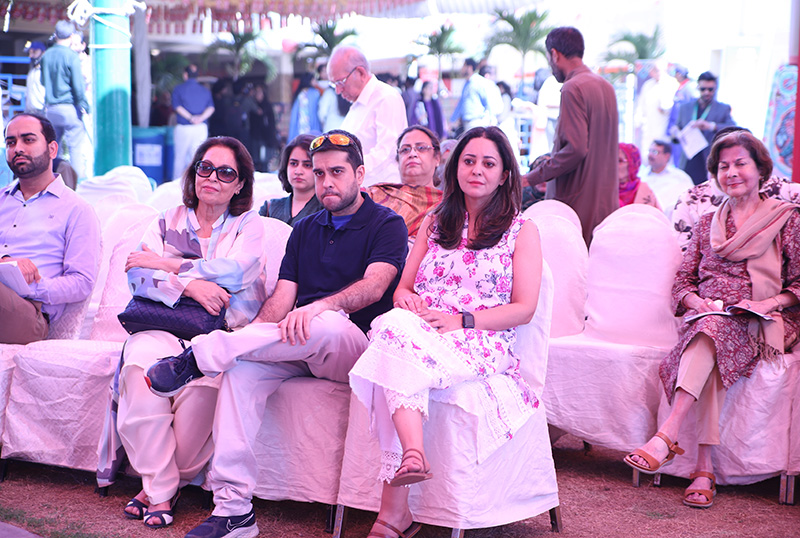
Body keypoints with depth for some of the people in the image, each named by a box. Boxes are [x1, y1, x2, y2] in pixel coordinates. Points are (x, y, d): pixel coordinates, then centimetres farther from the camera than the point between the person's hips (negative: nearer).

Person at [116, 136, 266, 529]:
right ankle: (159, 489, -20)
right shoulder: (167, 221, 20)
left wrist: (164, 264, -4)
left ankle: (158, 484, -13)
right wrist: (190, 284, -13)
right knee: (141, 368, -33)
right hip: (163, 325, 2)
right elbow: (138, 276, 5)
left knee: (201, 381, -35)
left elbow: (232, 271, -7)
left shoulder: (249, 227, 14)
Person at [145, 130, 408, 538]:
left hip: (357, 347, -4)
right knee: (243, 367, -27)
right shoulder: (304, 230, 20)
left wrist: (321, 306, -34)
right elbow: (282, 297, 9)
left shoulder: (387, 225, 3)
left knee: (328, 325, -39)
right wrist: (251, 337, -12)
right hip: (297, 347, 5)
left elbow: (374, 286, -15)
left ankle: (198, 357, -26)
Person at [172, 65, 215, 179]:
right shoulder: (206, 90, 10)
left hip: (183, 128, -2)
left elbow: (177, 106, -11)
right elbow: (211, 107, -3)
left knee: (180, 157, 8)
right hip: (201, 128, 2)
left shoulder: (178, 89, 2)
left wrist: (190, 117, -14)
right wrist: (201, 118, -14)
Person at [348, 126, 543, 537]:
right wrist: (409, 304, -4)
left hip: (481, 346, -3)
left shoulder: (522, 231, 13)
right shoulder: (434, 224, 26)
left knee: (396, 334, -36)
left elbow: (524, 309, 3)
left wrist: (462, 320, -11)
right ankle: (413, 454, -51)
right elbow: (402, 289, 22)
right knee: (393, 322, -36)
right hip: (418, 333, 4)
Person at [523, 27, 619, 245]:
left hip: (578, 200, -9)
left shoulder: (573, 89, -13)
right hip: (607, 199, 9)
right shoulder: (606, 86, 15)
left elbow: (576, 148, -21)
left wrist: (532, 177, -14)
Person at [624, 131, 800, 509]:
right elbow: (683, 281, 17)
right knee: (712, 362, -35)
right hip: (706, 318, 3)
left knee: (713, 333, -38)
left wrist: (769, 303, -12)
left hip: (759, 325, -3)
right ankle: (704, 469, -43)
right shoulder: (708, 223, 23)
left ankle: (666, 435, -50)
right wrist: (699, 302, -5)